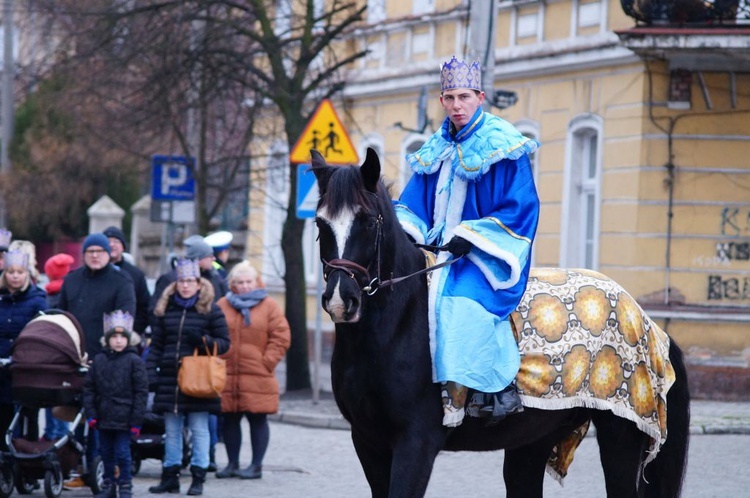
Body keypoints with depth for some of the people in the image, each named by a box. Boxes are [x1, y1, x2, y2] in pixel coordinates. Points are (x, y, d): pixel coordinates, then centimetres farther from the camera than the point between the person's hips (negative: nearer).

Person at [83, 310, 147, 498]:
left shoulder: (134, 361, -5)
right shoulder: (99, 361, 7)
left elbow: (141, 392, -5)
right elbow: (89, 388, 10)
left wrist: (136, 421, -8)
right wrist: (90, 414, 1)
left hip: (124, 419, -4)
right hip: (104, 418, 4)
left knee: (122, 453, -3)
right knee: (106, 453, 12)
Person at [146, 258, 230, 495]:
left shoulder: (211, 310, 1)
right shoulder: (165, 309, 10)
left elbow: (224, 343, 2)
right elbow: (156, 344, 12)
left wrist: (204, 340, -17)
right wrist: (151, 372, 1)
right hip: (169, 378, 3)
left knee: (199, 429, 0)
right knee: (172, 431, 8)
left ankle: (198, 478, 5)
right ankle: (170, 476, 14)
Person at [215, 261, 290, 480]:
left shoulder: (269, 306, 2)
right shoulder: (222, 306, 8)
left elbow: (281, 337, -1)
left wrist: (268, 361, -8)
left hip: (258, 375, -3)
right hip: (227, 375, 3)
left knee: (257, 420, 1)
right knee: (230, 420, 7)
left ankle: (257, 465, 8)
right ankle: (233, 464, 17)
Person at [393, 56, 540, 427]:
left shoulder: (503, 146, -5)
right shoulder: (436, 151, 14)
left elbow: (521, 209, -9)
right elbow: (414, 203, 17)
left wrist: (469, 236, -18)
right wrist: (401, 228, -7)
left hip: (486, 254, -7)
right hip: (436, 250, 7)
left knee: (460, 299, -33)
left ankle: (454, 404, -36)